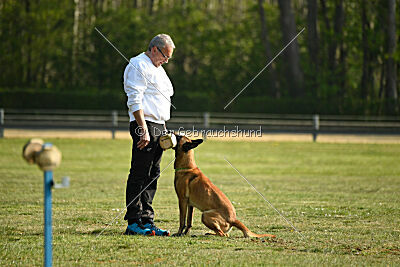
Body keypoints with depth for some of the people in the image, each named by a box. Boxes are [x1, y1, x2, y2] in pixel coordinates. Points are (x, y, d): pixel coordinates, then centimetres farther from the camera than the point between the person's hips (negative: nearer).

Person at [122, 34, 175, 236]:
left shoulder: (157, 69, 23)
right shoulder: (138, 65, -8)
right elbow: (135, 101, -16)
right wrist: (144, 130, -22)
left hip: (159, 128, 10)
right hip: (144, 125, -10)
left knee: (152, 176, 8)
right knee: (138, 175, -9)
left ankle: (146, 220, 11)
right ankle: (133, 223, -9)